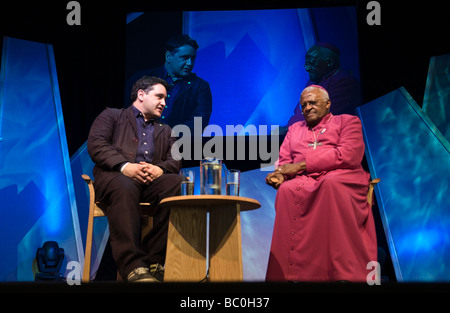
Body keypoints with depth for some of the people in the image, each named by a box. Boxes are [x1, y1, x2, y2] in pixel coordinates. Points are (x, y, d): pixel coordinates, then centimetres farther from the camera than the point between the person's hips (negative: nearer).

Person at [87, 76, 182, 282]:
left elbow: (175, 161, 17)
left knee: (178, 185, -32)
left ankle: (153, 261, -31)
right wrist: (124, 166, -17)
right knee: (125, 188, -41)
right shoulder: (112, 116, 20)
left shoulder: (165, 131, 33)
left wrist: (160, 168, -9)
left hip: (152, 180, 4)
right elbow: (95, 144, 1)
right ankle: (133, 267, -47)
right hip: (116, 176, -3)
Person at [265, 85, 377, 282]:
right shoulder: (295, 129, 31)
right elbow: (284, 162, 21)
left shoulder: (347, 121, 16)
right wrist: (280, 175, -7)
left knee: (332, 184, -40)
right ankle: (285, 274, -39)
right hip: (304, 181, 3)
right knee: (286, 190, -34)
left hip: (341, 178, -3)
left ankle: (346, 273, -43)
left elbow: (348, 156, -2)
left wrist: (301, 164, -7)